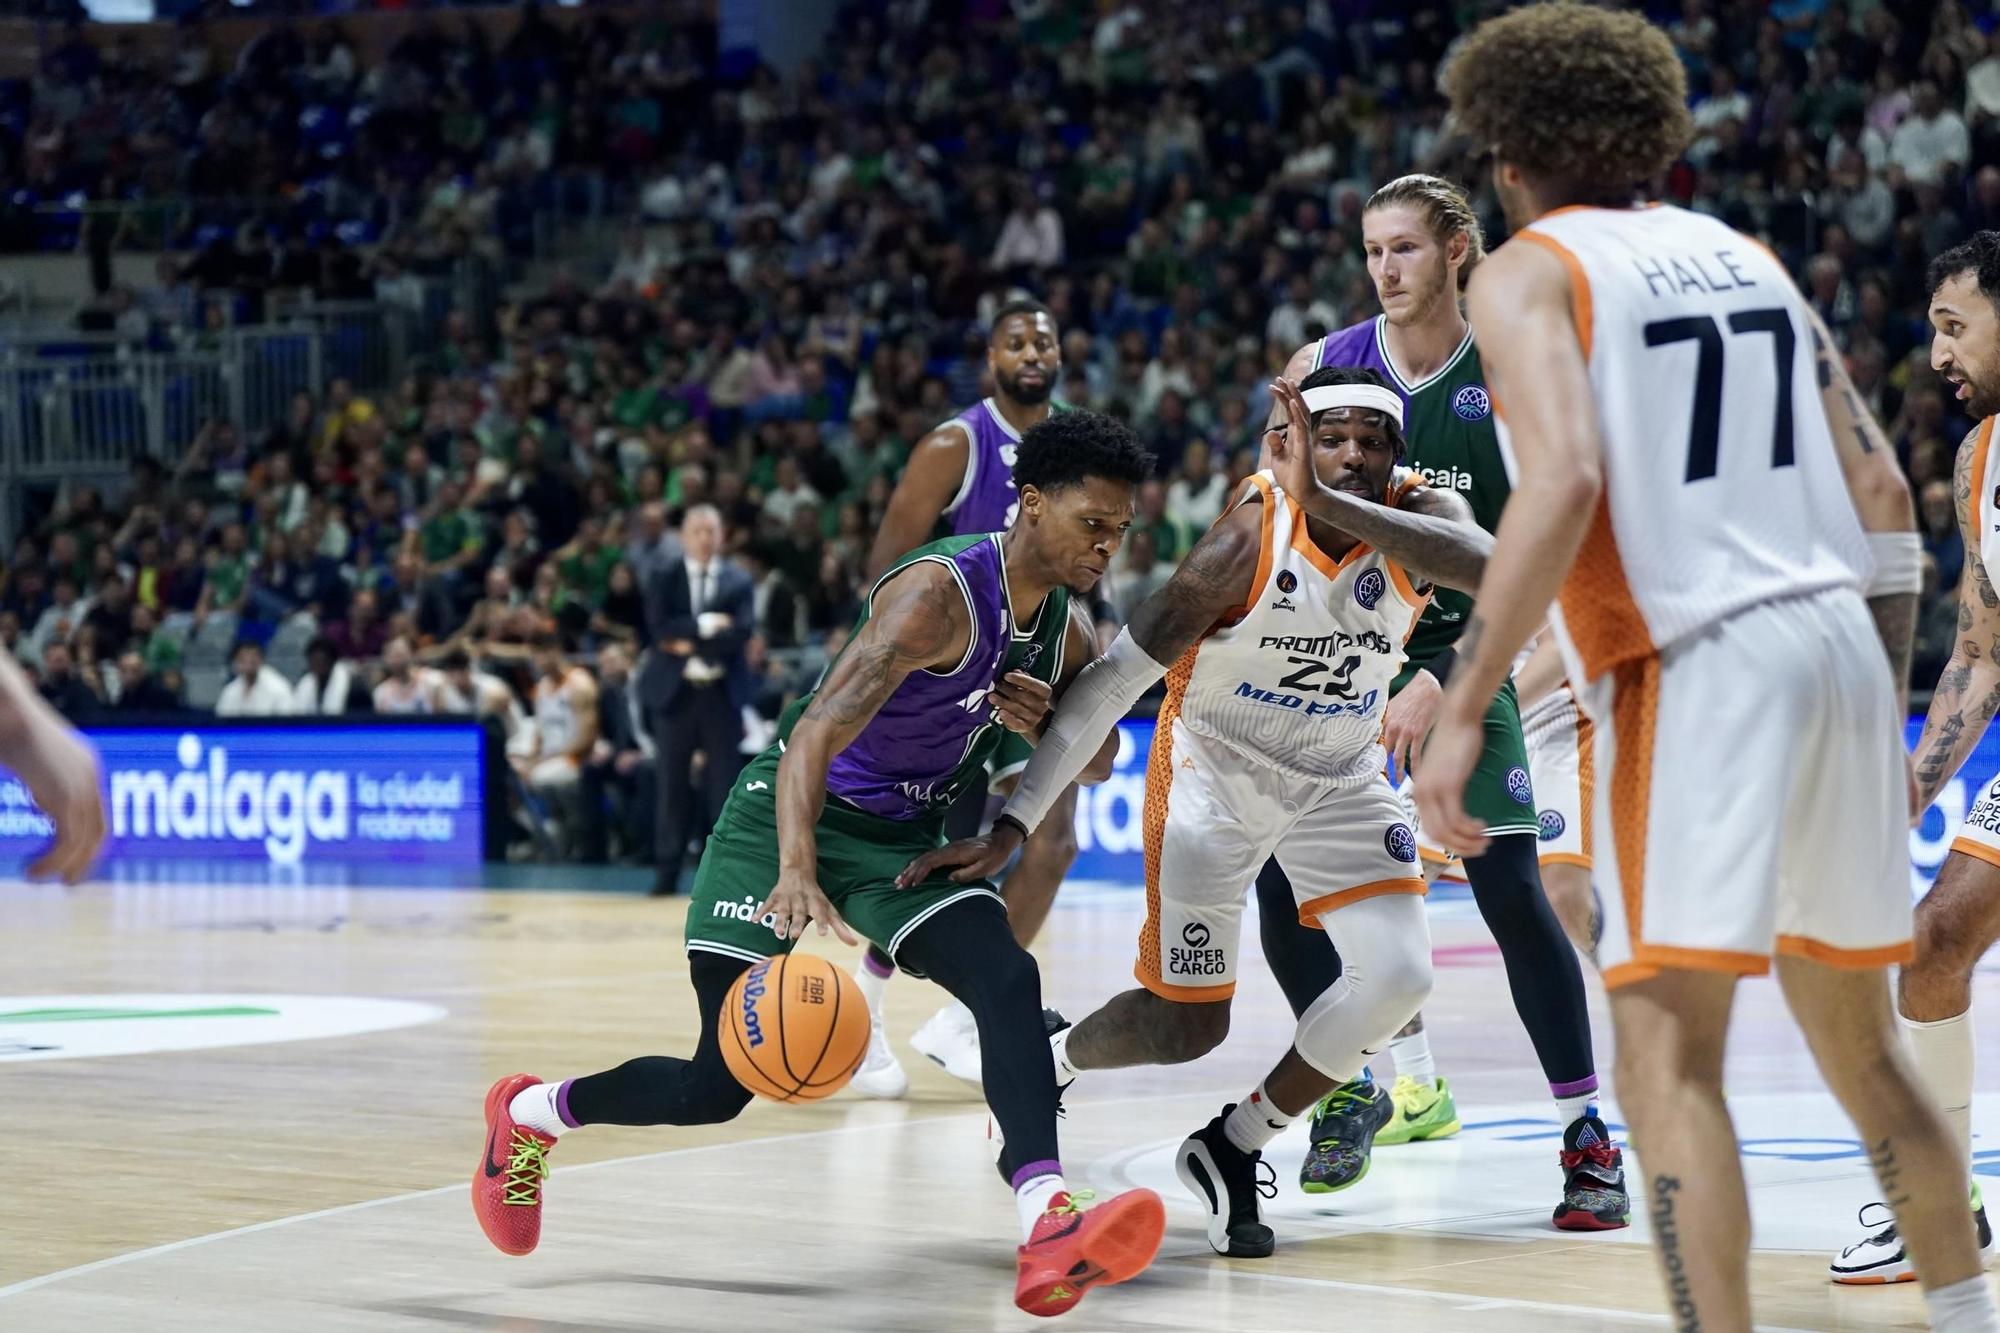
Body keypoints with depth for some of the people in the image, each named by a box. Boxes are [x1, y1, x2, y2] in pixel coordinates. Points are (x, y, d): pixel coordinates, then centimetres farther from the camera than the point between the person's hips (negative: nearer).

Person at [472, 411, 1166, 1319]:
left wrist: (1044, 720, -9)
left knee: (1007, 979, -24)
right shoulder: (941, 594, -26)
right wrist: (796, 871, -53)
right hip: (795, 818, -6)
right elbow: (815, 736, -36)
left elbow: (1098, 765, 16)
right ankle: (528, 1113, 24)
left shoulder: (1065, 629, -1)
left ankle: (1047, 1228, -38)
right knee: (717, 1088, -5)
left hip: (905, 839, 6)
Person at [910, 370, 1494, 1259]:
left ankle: (1231, 1152, 6)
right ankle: (1047, 1066, 32)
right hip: (1214, 768, -4)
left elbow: (1484, 564, -45)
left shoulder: (1418, 515, -19)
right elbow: (1113, 680, -25)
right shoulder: (1247, 542, -28)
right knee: (1187, 1028, -3)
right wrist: (1010, 828, -30)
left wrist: (1334, 505, -54)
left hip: (1340, 781, 4)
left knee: (1398, 977, -15)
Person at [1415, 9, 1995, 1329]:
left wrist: (1461, 712, -18)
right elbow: (1883, 493, 15)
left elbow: (1563, 487, -17)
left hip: (1699, 667, -7)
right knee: (1855, 1037, 21)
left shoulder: (1529, 273, 0)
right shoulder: (1747, 257, 19)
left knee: (1667, 1053, -11)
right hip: (1842, 642, 7)